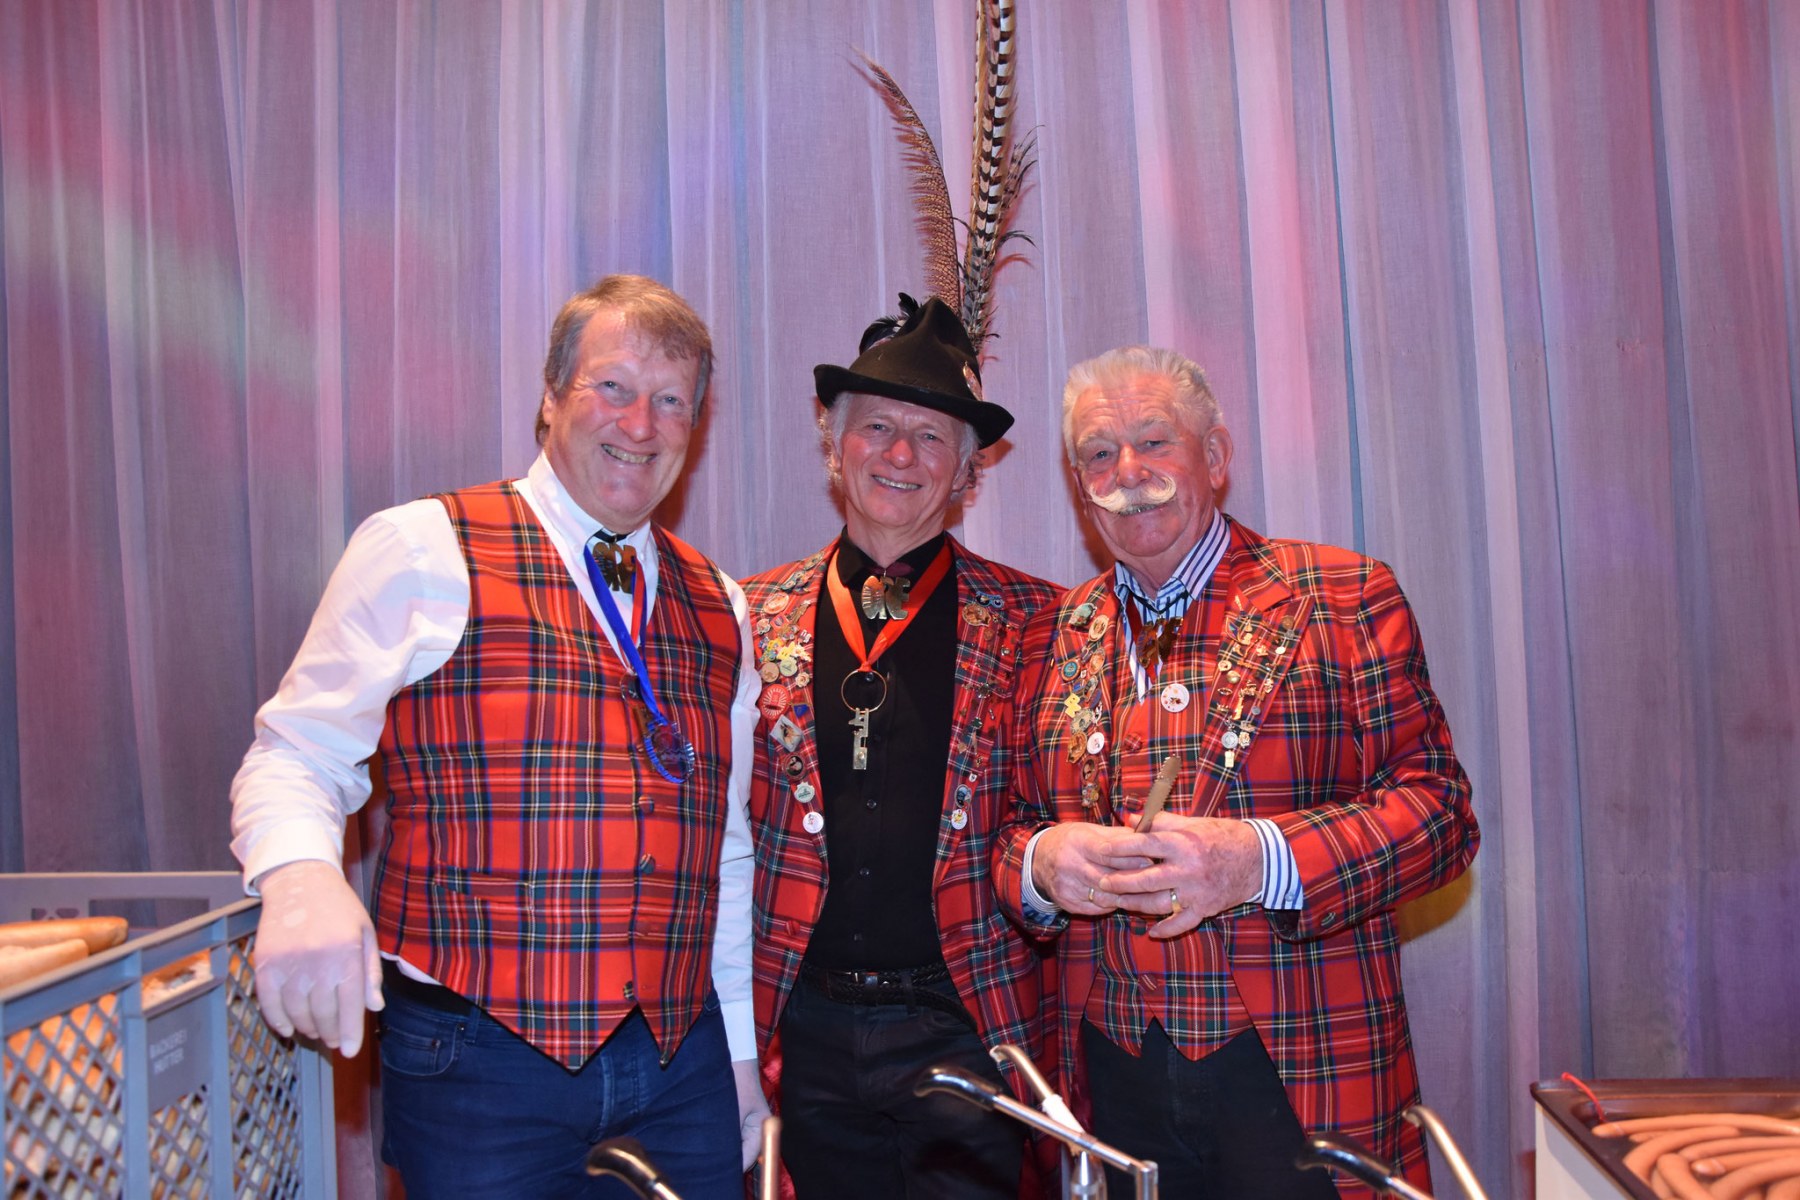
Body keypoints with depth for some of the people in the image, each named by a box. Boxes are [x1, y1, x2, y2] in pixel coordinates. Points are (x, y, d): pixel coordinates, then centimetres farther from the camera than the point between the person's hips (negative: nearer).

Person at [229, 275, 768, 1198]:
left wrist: (742, 1053, 15)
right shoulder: (419, 551, -2)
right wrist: (300, 878, -24)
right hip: (480, 1064, -4)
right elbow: (295, 759, -2)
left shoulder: (719, 608, 11)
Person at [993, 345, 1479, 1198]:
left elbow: (1438, 807, -7)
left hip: (1302, 1072, -2)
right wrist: (1040, 863, -12)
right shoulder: (1051, 635, 8)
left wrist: (1260, 859, -21)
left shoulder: (1343, 598, -2)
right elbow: (1010, 826, 11)